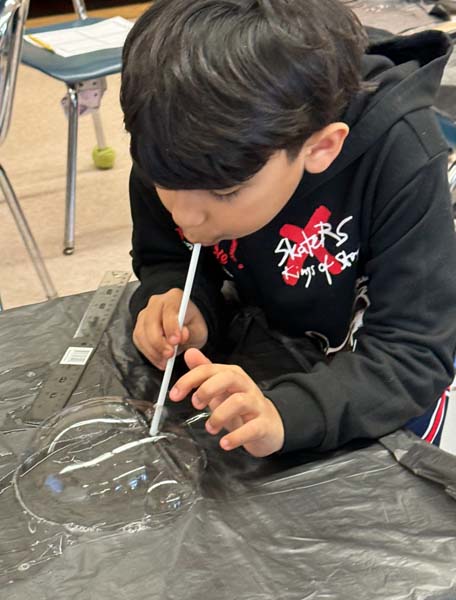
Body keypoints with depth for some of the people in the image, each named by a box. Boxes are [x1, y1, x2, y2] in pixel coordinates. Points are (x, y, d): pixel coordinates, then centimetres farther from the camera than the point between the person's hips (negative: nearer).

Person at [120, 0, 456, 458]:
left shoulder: (399, 155, -37)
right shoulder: (174, 150, -26)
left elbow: (414, 354, -37)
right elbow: (165, 261, -8)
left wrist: (285, 413, -55)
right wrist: (175, 309, -33)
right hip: (263, 354, 3)